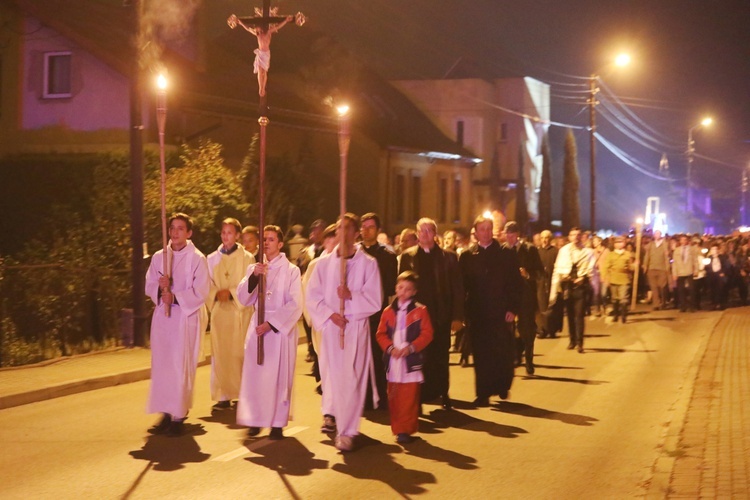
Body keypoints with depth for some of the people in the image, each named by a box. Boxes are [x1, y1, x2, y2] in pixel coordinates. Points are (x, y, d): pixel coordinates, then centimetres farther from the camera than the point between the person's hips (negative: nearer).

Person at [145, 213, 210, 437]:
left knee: (180, 366, -6)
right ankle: (167, 413, 13)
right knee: (162, 365, 4)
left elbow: (200, 292, -8)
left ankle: (178, 416, -2)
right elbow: (149, 285, 9)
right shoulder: (159, 257, 10)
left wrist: (175, 297, -18)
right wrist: (160, 288, -12)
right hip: (162, 316, 5)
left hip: (186, 316, -5)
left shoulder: (197, 259, -3)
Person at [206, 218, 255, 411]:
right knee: (220, 353, -2)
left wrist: (231, 293, -15)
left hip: (240, 312, -2)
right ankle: (223, 396, 1)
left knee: (240, 353, -2)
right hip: (219, 311, 2)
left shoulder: (246, 258, 2)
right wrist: (217, 294, -12)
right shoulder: (212, 259, 10)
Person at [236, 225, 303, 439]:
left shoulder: (291, 270, -1)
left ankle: (277, 423, 4)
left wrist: (271, 323, -16)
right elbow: (243, 298, 2)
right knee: (254, 374, 1)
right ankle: (255, 419, 10)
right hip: (257, 327, 3)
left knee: (279, 376, -2)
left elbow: (295, 304, -8)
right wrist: (254, 276, -14)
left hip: (280, 328, -3)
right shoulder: (254, 268, 11)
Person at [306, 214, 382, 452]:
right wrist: (330, 314, -11)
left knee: (352, 379, -7)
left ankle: (347, 431, -3)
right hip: (330, 326, 2)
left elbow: (375, 299, -2)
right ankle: (331, 413, 36)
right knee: (332, 374, 8)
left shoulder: (368, 264, 1)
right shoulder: (324, 263, 6)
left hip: (356, 327, -2)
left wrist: (352, 296, -17)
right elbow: (313, 297, 3)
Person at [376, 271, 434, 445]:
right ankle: (397, 430, 15)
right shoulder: (388, 311, 9)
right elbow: (381, 334, 7)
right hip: (393, 361, 3)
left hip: (411, 362, -3)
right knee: (394, 398, 7)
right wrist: (390, 347, -11)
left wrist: (411, 347, -16)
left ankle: (406, 430, 0)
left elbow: (427, 334, -4)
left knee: (409, 399, -5)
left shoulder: (420, 311, 1)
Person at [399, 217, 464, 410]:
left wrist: (457, 316, -4)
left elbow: (457, 289, 2)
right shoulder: (407, 257, 5)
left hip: (441, 316, 1)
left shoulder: (448, 257, 5)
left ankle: (442, 394, 22)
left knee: (441, 358, 8)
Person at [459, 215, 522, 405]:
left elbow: (516, 283, 2)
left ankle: (502, 386, 22)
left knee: (504, 353, 0)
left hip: (501, 312, 0)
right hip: (477, 313, 1)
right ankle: (483, 394, 7)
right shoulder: (467, 256, 7)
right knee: (481, 355, 0)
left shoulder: (506, 254, 5)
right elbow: (463, 285, 3)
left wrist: (513, 308, -7)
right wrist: (463, 312, -5)